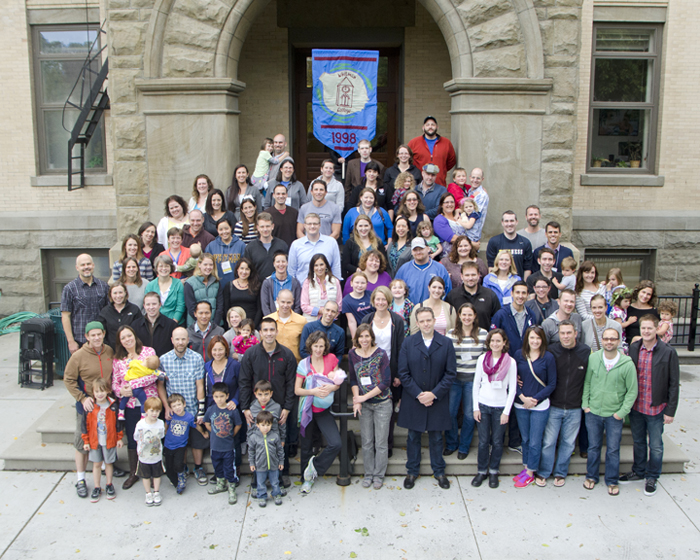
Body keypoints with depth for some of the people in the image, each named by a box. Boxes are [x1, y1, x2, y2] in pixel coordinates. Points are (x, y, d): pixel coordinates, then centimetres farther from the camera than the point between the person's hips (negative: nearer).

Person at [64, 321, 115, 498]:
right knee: (83, 441, 4)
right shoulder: (79, 356, -14)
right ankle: (80, 479, 16)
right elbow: (68, 379, -7)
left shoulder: (110, 352, -1)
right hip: (87, 405, -3)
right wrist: (82, 398, -15)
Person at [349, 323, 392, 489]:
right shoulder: (352, 354, -2)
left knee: (381, 442, 4)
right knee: (367, 441, 10)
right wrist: (357, 400, -7)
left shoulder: (381, 354, -13)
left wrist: (364, 397, -15)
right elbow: (353, 379, 6)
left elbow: (386, 382, -14)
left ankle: (379, 475, 18)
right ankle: (368, 473, 25)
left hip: (382, 403, -3)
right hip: (364, 406, 3)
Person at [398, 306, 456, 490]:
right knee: (413, 437, 11)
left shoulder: (446, 343, -3)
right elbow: (403, 373, -4)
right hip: (413, 399, 0)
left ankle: (439, 471, 29)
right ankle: (412, 471, 27)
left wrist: (434, 393, -13)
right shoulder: (408, 343, -3)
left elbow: (451, 373, -5)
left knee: (436, 438, 12)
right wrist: (418, 394, -13)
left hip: (437, 400, 0)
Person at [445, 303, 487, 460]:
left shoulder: (483, 334, -1)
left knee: (469, 414, 6)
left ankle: (464, 447, 24)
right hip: (454, 379, 1)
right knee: (450, 412, 3)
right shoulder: (451, 333, 0)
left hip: (473, 379, -1)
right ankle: (451, 444, 25)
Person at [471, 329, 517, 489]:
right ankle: (481, 471, 21)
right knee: (483, 441, 6)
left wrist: (506, 411, -6)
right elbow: (476, 384, 4)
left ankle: (493, 471, 24)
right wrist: (475, 407, 0)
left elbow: (512, 389, -2)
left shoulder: (510, 362, -5)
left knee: (497, 441, 7)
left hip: (500, 407, -1)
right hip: (483, 405, 1)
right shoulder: (482, 359, 0)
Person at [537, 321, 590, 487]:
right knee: (548, 441, 3)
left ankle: (561, 473, 28)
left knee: (568, 442, 12)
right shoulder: (551, 351, -6)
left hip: (575, 409, 1)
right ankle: (543, 472, 21)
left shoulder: (586, 352, -4)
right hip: (554, 407, -1)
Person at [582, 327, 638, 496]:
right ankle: (592, 476, 32)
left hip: (614, 415, -1)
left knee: (613, 450, 8)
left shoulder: (627, 364, -11)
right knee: (593, 447, 14)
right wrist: (585, 404, 1)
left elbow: (632, 392, -4)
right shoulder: (593, 358, -6)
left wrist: (622, 412, -7)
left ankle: (612, 481, 26)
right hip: (593, 413, 2)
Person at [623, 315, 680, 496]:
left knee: (655, 446, 9)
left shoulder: (668, 352, -12)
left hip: (656, 408, -3)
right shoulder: (633, 348, -1)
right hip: (635, 406, 3)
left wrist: (670, 411, -9)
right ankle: (638, 471, 38)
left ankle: (652, 477, 28)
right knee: (638, 442, 19)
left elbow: (673, 384, -9)